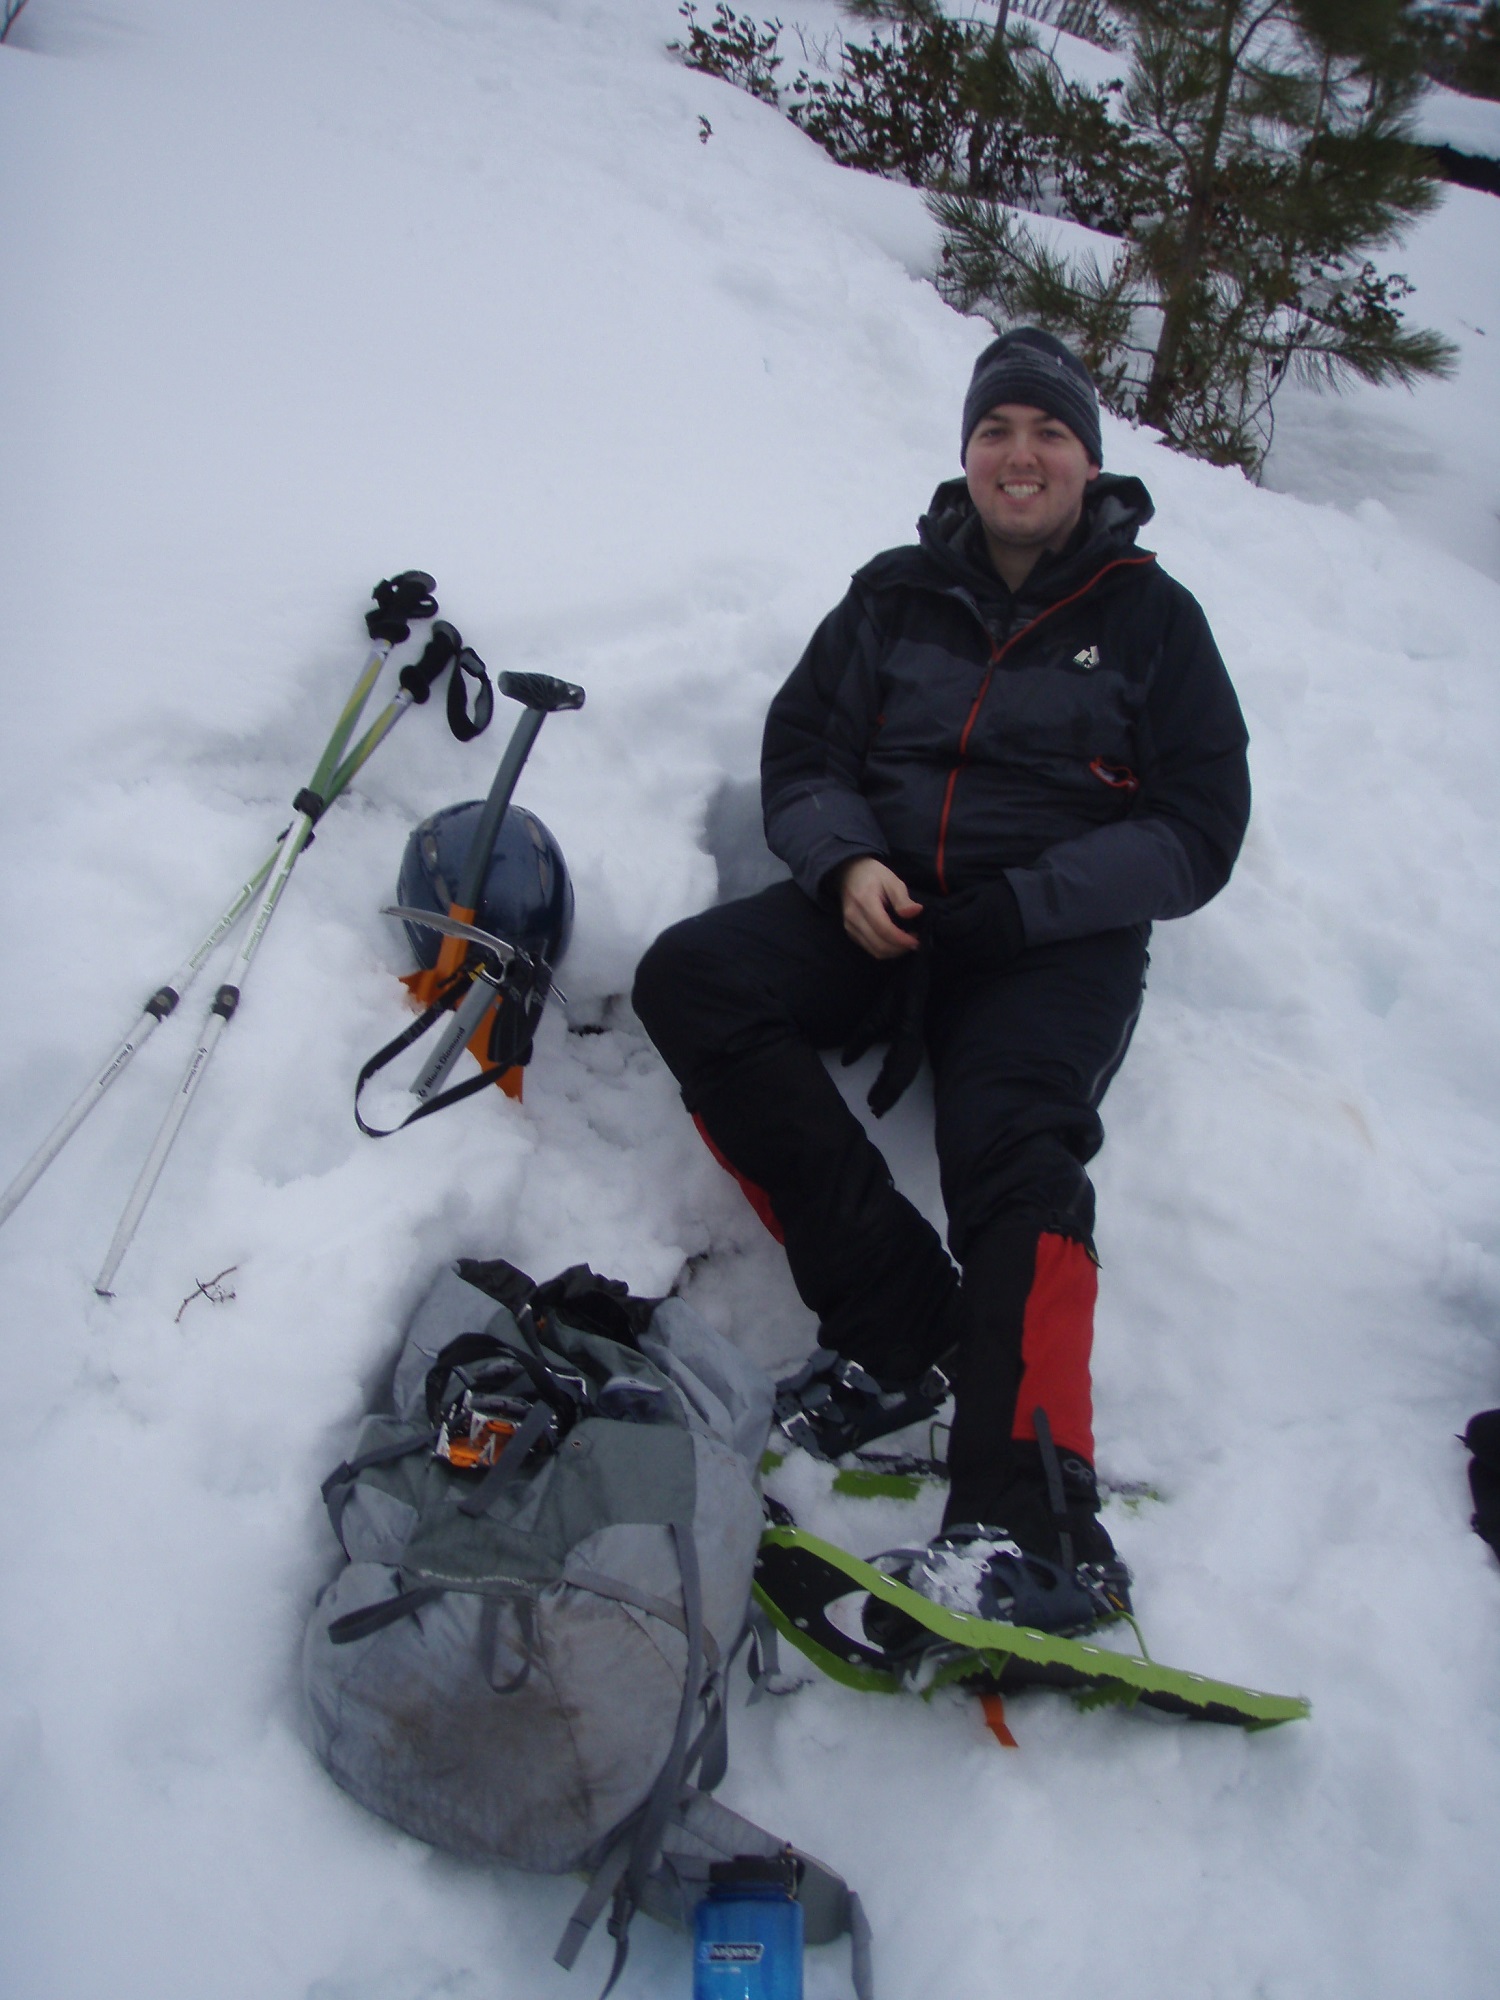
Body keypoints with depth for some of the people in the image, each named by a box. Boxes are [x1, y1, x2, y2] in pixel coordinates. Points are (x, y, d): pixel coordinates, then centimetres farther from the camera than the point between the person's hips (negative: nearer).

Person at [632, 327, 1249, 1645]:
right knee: (689, 979, -24)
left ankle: (1032, 1526, -38)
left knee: (1010, 1138, -33)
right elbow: (801, 754, 12)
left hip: (1059, 939, -3)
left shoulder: (1152, 619, 7)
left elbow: (1196, 835, 0)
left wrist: (1017, 904, -16)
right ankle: (900, 1322, -25)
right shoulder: (894, 596, 16)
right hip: (880, 910, 4)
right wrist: (848, 863, -11)